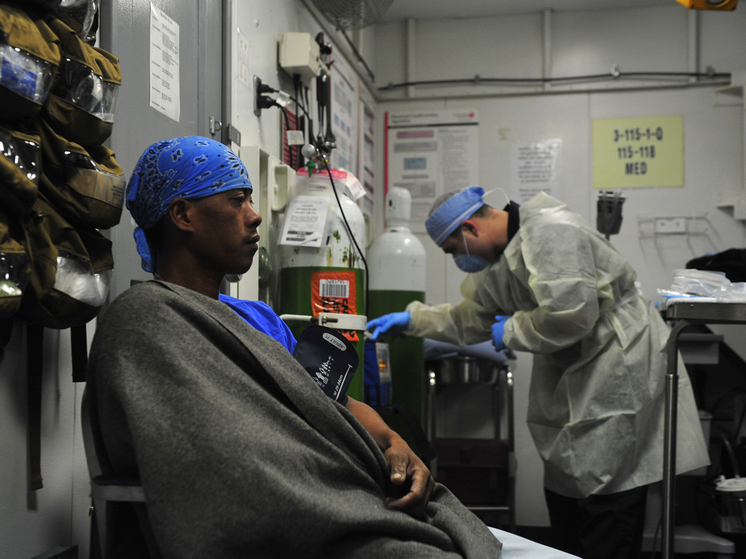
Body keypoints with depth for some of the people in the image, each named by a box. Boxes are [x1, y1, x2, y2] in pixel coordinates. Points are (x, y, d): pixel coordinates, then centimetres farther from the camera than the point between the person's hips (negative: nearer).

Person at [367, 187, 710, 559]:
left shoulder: (549, 232, -20)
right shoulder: (502, 257, 10)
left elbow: (571, 312, -29)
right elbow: (472, 319, 23)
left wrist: (511, 332, -14)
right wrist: (412, 319, 16)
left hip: (619, 371, -10)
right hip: (573, 381, 10)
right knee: (563, 494, 14)